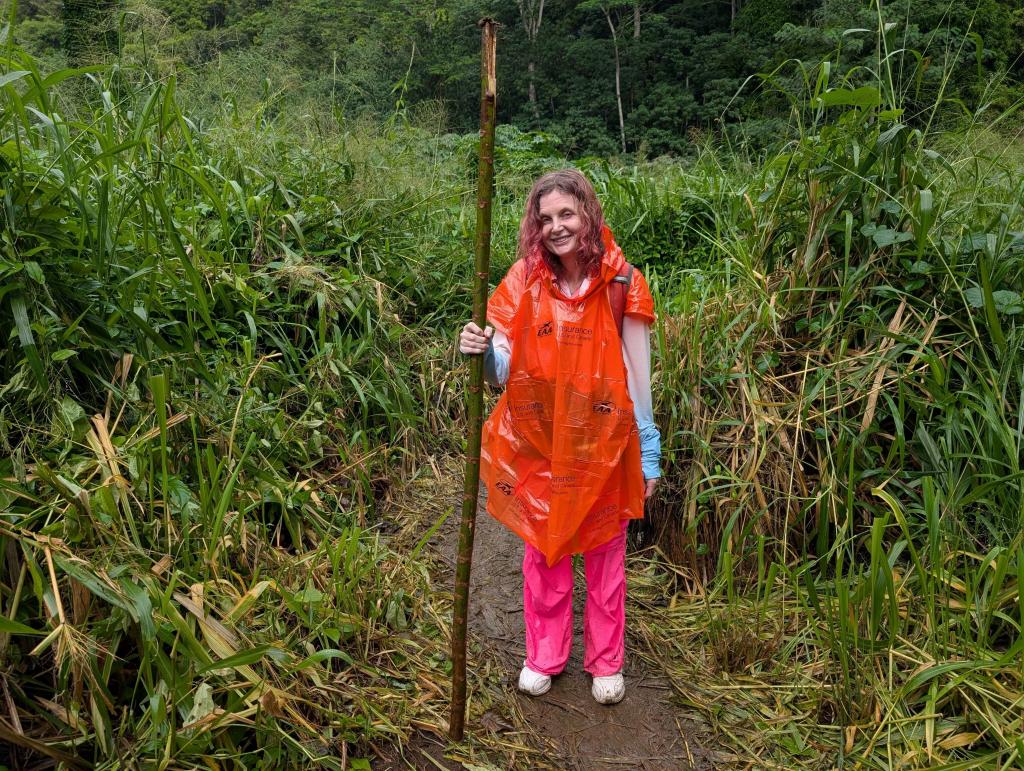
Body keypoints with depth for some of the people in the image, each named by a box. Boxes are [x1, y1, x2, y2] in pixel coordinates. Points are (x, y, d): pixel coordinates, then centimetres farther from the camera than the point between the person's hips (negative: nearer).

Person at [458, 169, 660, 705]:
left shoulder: (620, 283, -9)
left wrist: (649, 452, -1)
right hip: (538, 442, 2)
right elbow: (505, 375, -6)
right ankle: (544, 655, 36)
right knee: (543, 551, 15)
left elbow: (638, 374, -3)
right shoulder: (523, 281, -5)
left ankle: (606, 661, 35)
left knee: (604, 553, 14)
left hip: (603, 442, -1)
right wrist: (482, 353, -28)